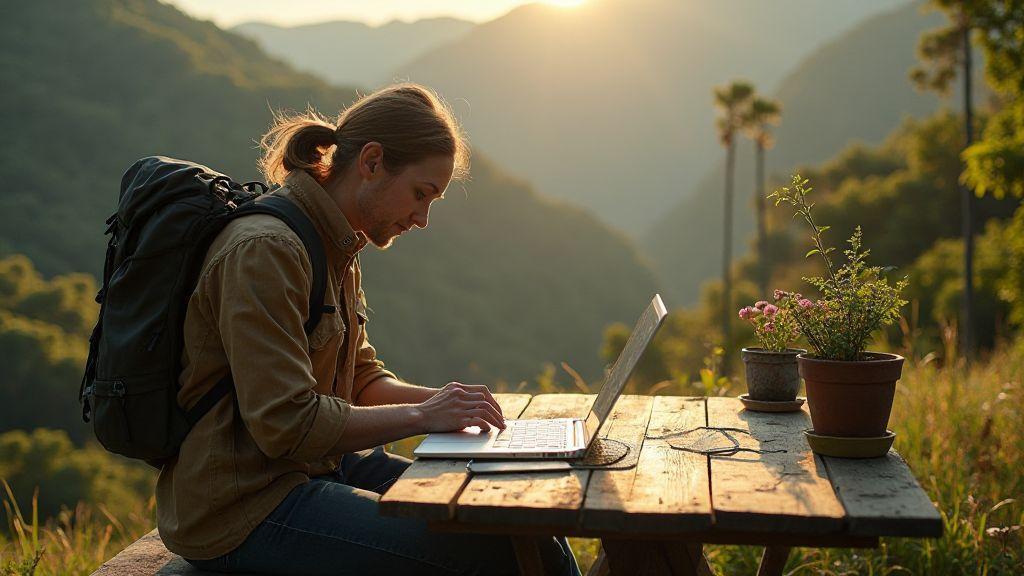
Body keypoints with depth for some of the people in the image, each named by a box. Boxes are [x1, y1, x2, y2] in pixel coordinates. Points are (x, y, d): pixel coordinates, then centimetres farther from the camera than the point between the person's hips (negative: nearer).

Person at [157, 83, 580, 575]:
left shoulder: (336, 249, 11)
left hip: (319, 466, 9)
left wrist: (439, 399, -1)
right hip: (241, 510, -9)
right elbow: (286, 425, -23)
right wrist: (420, 415, -19)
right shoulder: (264, 251, -19)